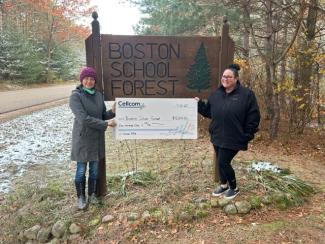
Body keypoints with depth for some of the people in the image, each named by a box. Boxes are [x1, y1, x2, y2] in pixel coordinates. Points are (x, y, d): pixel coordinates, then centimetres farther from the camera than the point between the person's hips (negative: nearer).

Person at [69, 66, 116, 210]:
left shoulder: (99, 95, 3)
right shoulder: (76, 96, -15)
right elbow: (84, 118, -24)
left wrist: (113, 112, -13)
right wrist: (106, 124, -24)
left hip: (97, 138, 5)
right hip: (82, 138, -5)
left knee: (94, 169, 14)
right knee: (81, 170, 6)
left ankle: (92, 194, 33)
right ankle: (81, 197, 27)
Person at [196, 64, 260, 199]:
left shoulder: (246, 94, -9)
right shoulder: (216, 94, 6)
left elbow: (253, 117, -7)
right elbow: (208, 111, 12)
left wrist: (247, 136, -9)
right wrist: (199, 104, -4)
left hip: (234, 138, -5)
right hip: (217, 136, 5)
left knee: (223, 163, -4)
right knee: (220, 162, 14)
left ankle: (234, 188, 22)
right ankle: (223, 185, 39)